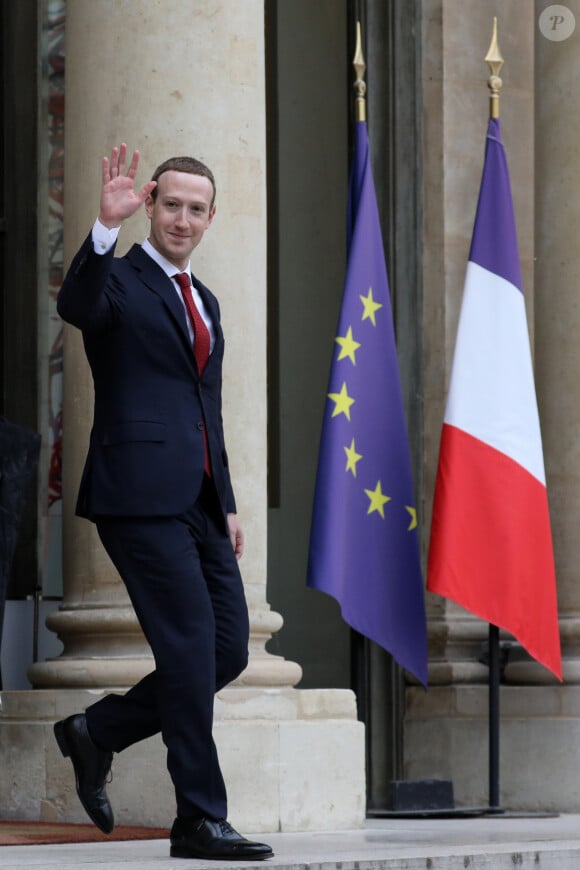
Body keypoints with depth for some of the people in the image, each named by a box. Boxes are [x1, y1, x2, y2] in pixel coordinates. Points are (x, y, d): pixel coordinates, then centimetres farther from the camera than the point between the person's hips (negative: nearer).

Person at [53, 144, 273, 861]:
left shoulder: (204, 301, 23)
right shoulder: (118, 279, -1)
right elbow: (75, 306, -26)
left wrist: (227, 504, 20)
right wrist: (106, 225, -38)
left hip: (199, 502, 8)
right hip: (142, 495, -8)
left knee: (228, 651, 3)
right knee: (189, 648, -10)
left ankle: (98, 731, 20)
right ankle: (200, 821, -5)